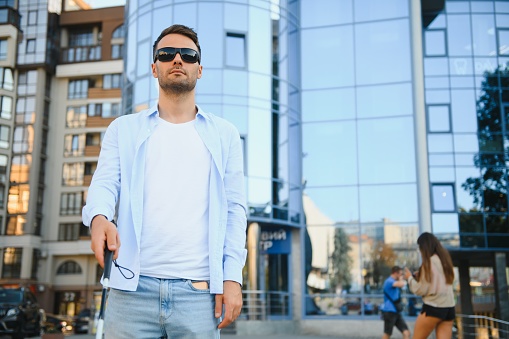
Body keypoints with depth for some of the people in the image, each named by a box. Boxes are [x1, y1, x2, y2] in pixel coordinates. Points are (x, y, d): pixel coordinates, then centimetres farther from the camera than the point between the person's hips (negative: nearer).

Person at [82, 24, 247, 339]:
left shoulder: (224, 134, 12)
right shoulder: (124, 129, 13)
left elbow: (235, 209, 7)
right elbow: (104, 183, 1)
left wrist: (233, 277, -4)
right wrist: (99, 218, -23)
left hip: (199, 290, 0)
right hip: (132, 287, 0)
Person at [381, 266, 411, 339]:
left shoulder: (394, 282, 16)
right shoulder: (389, 281, -15)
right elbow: (402, 284, -30)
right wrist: (402, 279, -9)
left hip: (397, 312, 9)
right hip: (389, 312, -9)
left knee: (406, 333, -1)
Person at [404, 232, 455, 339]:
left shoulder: (429, 262, -10)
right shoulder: (445, 260, 13)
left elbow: (422, 290, -10)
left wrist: (410, 278, 5)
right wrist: (419, 276, 14)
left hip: (433, 308, -7)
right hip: (449, 308, 7)